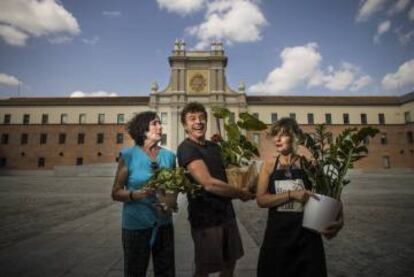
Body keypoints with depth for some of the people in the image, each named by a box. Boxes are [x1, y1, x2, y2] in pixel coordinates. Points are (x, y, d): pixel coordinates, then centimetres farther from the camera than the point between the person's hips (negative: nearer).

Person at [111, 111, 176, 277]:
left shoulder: (169, 156, 2)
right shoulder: (129, 155, -9)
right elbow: (116, 193, -8)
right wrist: (135, 194, -25)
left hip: (164, 224, 4)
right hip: (136, 225, -3)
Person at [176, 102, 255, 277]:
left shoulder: (214, 146, 8)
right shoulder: (186, 148, -17)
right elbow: (209, 184, -24)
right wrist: (241, 194, -12)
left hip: (226, 212, 8)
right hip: (205, 217, -7)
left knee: (230, 261, 23)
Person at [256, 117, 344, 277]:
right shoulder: (269, 165, -2)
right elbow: (260, 200, -9)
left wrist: (339, 219, -18)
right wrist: (291, 194, -21)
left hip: (307, 237, -1)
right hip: (277, 236, 1)